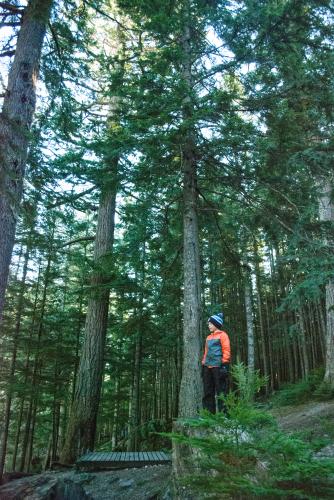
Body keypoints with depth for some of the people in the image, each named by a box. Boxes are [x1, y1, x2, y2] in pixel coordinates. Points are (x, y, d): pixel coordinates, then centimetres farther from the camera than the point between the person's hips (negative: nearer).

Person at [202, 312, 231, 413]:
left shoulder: (222, 335, 0)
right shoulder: (208, 337, 21)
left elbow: (226, 350, -7)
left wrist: (224, 363, -14)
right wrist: (203, 363, 16)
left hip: (218, 366, -8)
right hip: (208, 367, 8)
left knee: (220, 390, -5)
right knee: (208, 391, 8)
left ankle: (223, 412, -1)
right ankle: (209, 412, 14)